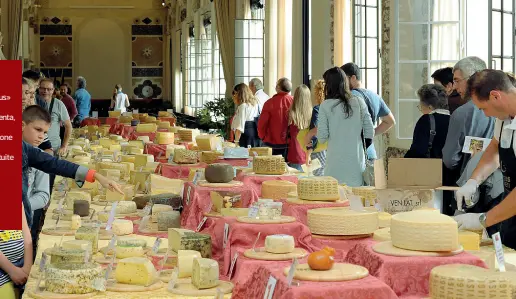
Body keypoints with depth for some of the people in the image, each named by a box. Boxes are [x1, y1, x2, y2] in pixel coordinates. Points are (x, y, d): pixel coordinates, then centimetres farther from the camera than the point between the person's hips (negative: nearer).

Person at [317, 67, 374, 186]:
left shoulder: (326, 106, -6)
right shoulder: (359, 102, 3)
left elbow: (322, 137, -6)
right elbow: (369, 132, 4)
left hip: (336, 164, -3)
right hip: (357, 161, 3)